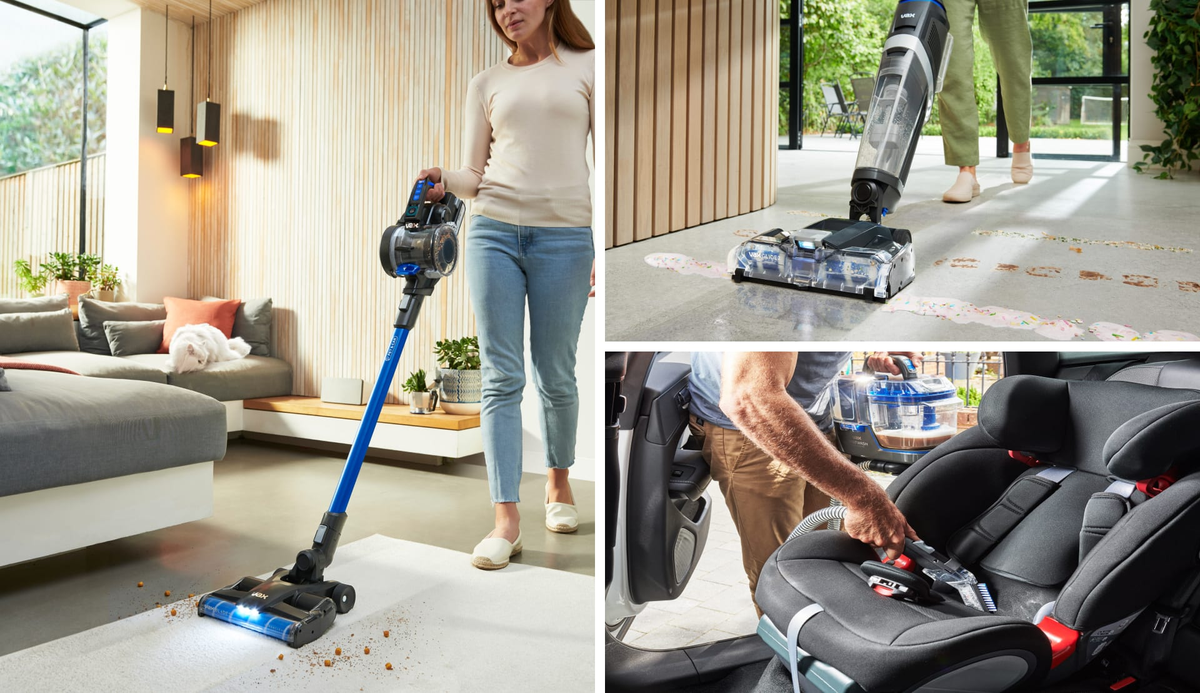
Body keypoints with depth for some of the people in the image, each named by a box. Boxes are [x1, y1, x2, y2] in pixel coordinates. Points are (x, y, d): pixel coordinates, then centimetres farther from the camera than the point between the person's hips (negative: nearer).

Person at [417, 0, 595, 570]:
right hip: (494, 230, 2)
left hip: (564, 236, -2)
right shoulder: (486, 83, 15)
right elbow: (477, 174, 14)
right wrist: (444, 181, -9)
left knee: (555, 375, 5)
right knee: (502, 377, -3)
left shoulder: (588, 66, 7)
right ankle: (506, 520, -1)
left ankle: (558, 483, 30)